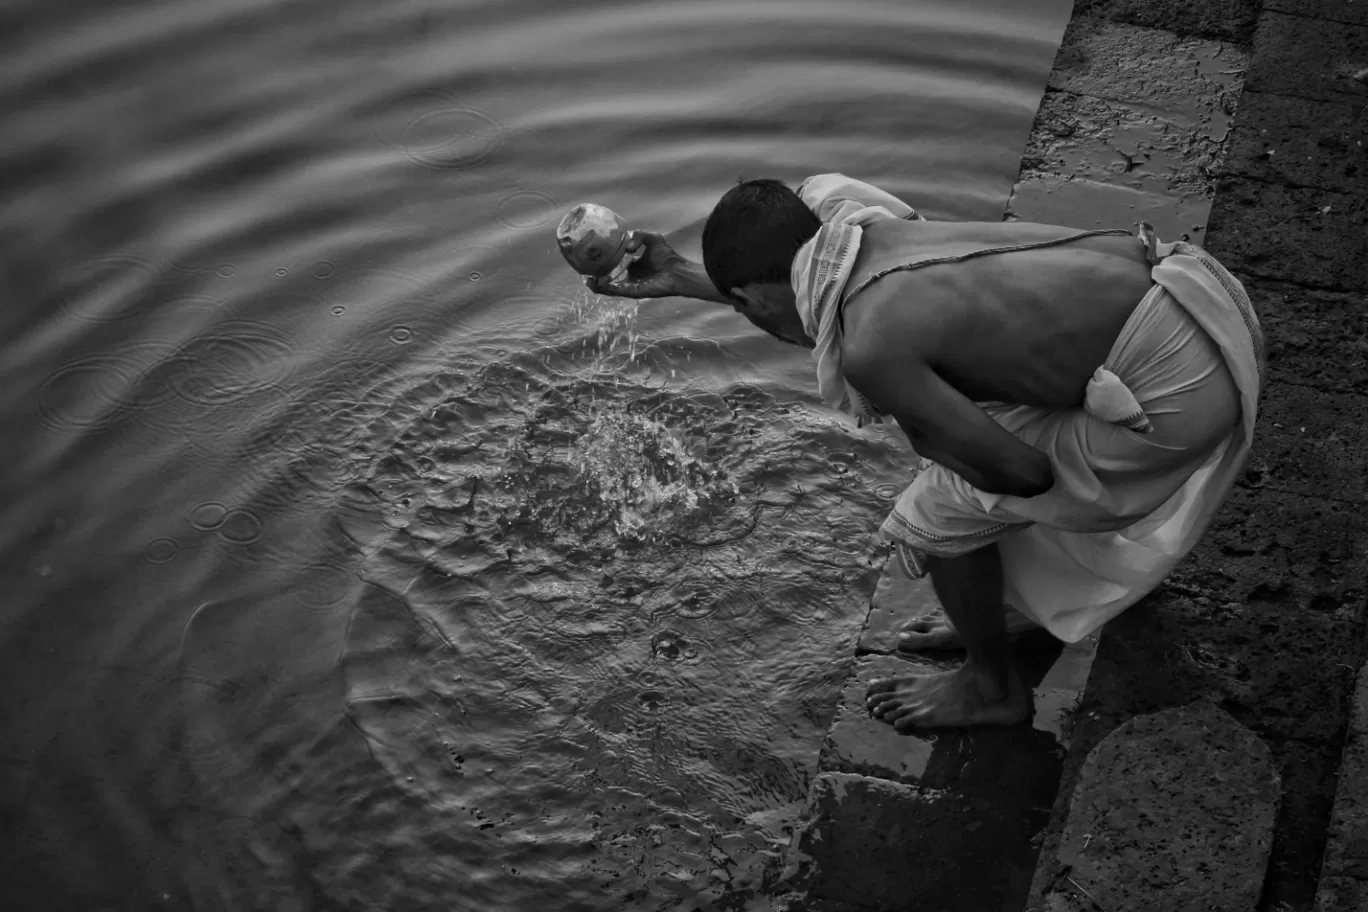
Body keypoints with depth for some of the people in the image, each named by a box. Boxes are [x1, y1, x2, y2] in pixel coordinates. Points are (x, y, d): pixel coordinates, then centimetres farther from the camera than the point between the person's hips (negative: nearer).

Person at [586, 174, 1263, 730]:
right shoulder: (872, 227, 7)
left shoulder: (867, 351, -19)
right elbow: (796, 290, 32)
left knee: (935, 518, 5)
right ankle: (996, 611, 45)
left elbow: (1024, 472, -14)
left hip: (1176, 390, -9)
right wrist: (678, 279, 35)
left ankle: (992, 686, 30)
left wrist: (922, 431, 2)